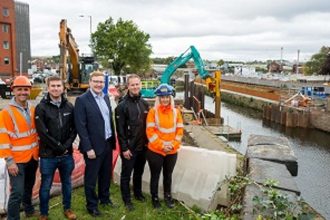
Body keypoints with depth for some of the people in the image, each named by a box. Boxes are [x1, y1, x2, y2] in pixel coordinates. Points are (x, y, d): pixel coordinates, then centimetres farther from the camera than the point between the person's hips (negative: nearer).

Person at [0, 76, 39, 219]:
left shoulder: (32, 109, 5)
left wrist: (37, 151, 13)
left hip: (32, 157, 6)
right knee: (17, 192, -6)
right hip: (17, 160, -6)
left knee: (28, 187, 22)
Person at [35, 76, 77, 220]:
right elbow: (42, 132, -13)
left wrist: (66, 146, -11)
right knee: (45, 186, 9)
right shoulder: (41, 108, -7)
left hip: (67, 154, 3)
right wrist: (59, 147, -13)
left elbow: (74, 129, 3)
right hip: (48, 155, -3)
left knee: (67, 183, 17)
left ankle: (67, 208, 35)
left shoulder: (69, 107, 4)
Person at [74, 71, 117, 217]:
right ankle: (92, 205, 26)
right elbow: (81, 127, -17)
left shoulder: (106, 97, 8)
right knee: (91, 178, 9)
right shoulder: (82, 100, -14)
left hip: (108, 143, 7)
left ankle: (104, 198, 40)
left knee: (106, 174, 21)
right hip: (94, 146, -6)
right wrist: (88, 148, -19)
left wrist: (113, 139, 10)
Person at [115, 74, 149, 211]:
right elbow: (120, 129, -13)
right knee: (126, 174, 7)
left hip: (142, 146, 5)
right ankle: (127, 200, 21)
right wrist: (124, 148, -15)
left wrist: (147, 141, 8)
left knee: (139, 172, 19)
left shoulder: (144, 103, 5)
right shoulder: (122, 105, -12)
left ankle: (138, 193, 38)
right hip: (129, 147, -5)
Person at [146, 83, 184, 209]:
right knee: (155, 176, 10)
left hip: (172, 151, 3)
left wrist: (173, 145, -9)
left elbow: (180, 131, 2)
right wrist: (161, 145, -16)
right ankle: (155, 198, 28)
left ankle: (168, 196, 36)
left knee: (168, 175, 18)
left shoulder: (176, 112, 2)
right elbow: (150, 131, -12)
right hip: (155, 151, -3)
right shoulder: (153, 111, -8)